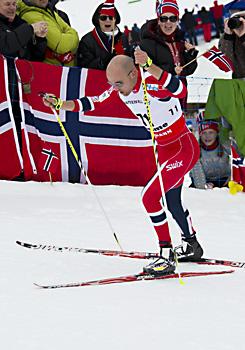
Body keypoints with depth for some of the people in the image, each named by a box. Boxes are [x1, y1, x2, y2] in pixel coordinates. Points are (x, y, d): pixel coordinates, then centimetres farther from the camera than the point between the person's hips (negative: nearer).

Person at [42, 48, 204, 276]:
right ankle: (192, 247, 47)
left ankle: (166, 257, -11)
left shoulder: (153, 84, -30)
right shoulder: (120, 89, -6)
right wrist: (60, 105, -7)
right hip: (165, 149, 9)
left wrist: (149, 67, -62)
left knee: (150, 197, -18)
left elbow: (180, 90, -50)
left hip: (184, 148, -9)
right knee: (172, 203, 24)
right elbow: (93, 103, 4)